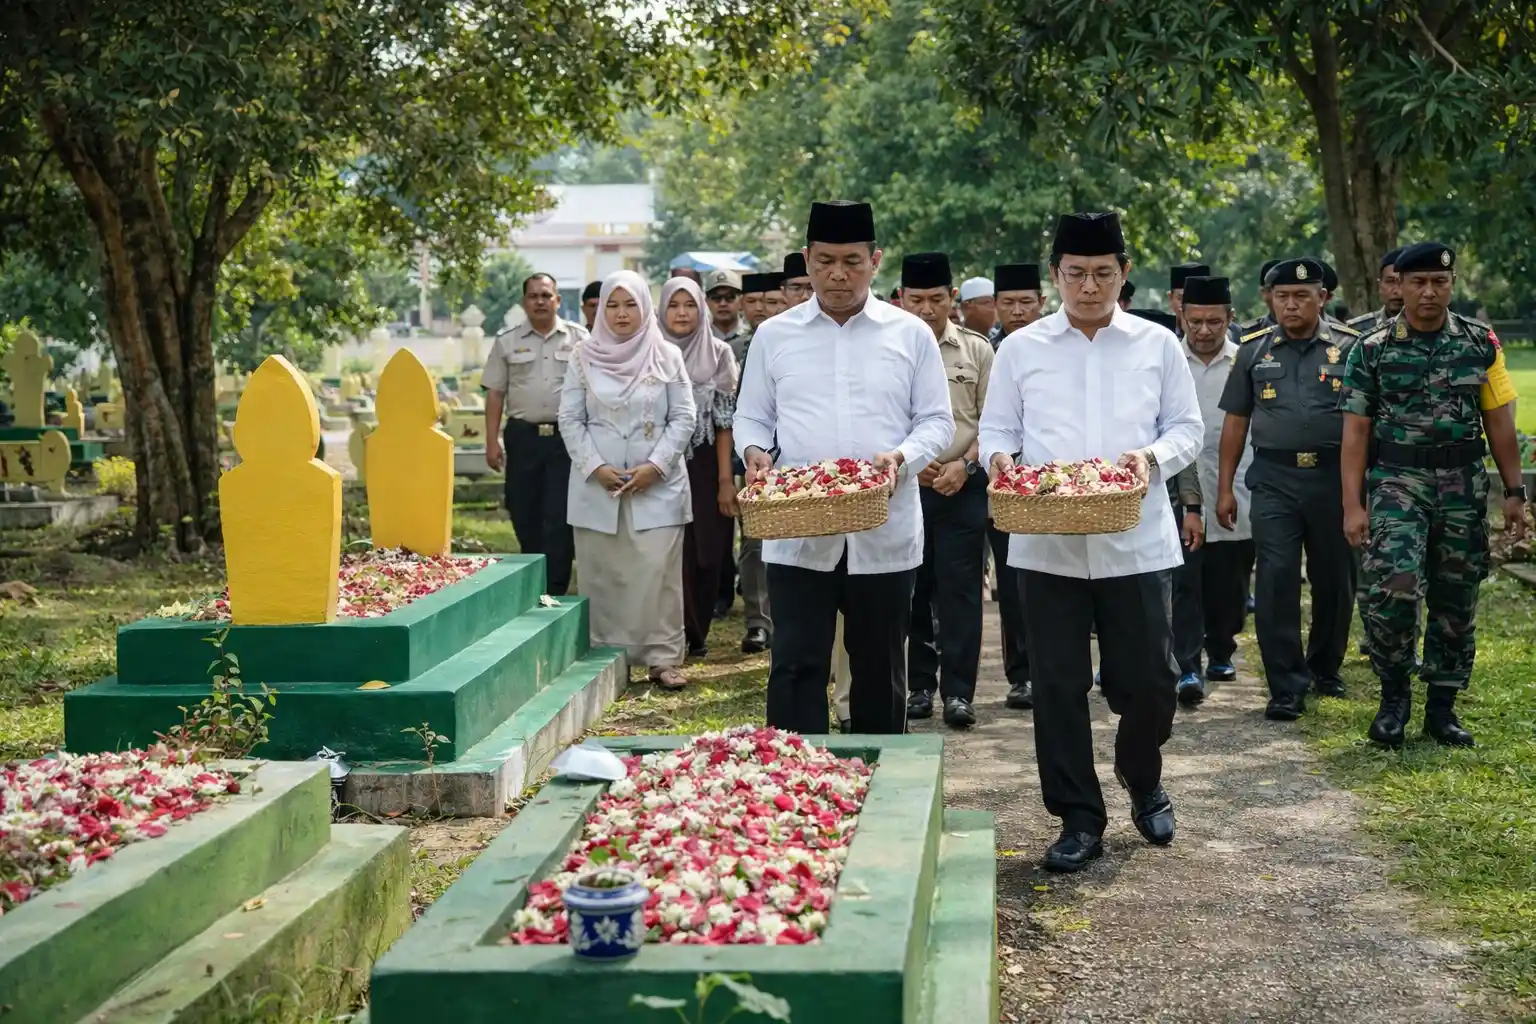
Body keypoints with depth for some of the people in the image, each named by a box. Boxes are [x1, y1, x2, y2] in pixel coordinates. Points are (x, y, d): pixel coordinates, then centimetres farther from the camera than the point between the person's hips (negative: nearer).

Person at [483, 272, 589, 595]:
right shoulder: (507, 342, 8)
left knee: (559, 520, -5)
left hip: (566, 438, -2)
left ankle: (554, 592, -1)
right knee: (524, 517, 6)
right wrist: (492, 441, 1)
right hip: (523, 436, 2)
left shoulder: (579, 338, 5)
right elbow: (495, 393, 7)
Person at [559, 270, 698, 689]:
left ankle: (663, 656, 1)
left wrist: (655, 466, -10)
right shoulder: (585, 357, 5)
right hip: (597, 485, 1)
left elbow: (683, 417, 1)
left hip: (657, 484, -1)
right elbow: (570, 419, 4)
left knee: (658, 571, -4)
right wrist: (595, 467, -8)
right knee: (601, 574, 3)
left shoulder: (667, 356, 3)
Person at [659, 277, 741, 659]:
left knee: (707, 552, 4)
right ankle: (676, 632, 8)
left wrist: (726, 480, -6)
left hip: (706, 468, 0)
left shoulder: (719, 354, 1)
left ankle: (698, 632, 18)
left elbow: (724, 421, -2)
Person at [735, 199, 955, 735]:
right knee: (796, 669, -5)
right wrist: (755, 452, -9)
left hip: (884, 535, 0)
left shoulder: (910, 334, 5)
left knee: (879, 671, 11)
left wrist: (902, 457, -14)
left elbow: (937, 421, 6)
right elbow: (751, 418, 13)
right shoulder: (774, 335, 8)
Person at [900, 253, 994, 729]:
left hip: (963, 486, 0)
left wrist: (964, 464, -9)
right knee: (912, 589, 6)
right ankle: (919, 686, 16)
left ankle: (958, 691, 2)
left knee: (960, 589, -2)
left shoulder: (976, 349, 4)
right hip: (902, 484, 0)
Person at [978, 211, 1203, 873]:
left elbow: (1188, 428, 9)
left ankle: (1142, 781, 32)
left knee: (1149, 679, 2)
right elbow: (995, 429, 11)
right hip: (1048, 545, 0)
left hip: (1136, 542, 0)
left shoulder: (1157, 346, 8)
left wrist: (1153, 456, -11)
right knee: (1058, 684, 2)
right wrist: (1000, 457, -11)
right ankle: (1079, 819, 14)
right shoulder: (1020, 349, 8)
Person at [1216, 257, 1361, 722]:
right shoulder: (1254, 350, 8)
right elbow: (1235, 422, 11)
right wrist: (1225, 488, 7)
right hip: (1274, 480, 0)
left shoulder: (1349, 347, 2)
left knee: (1334, 579, 10)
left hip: (1333, 478, 0)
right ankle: (1287, 687, -3)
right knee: (1276, 579, -8)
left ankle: (1325, 667, 32)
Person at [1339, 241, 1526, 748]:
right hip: (1397, 483, -2)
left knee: (1456, 601, 7)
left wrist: (1514, 491, 4)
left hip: (1464, 487, 3)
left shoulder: (1480, 343, 5)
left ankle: (1442, 707, 21)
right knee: (1393, 588, -20)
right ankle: (1394, 695, 0)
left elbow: (1499, 422, 8)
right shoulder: (1372, 349, -1)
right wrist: (1353, 504, -8)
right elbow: (1355, 430, -2)